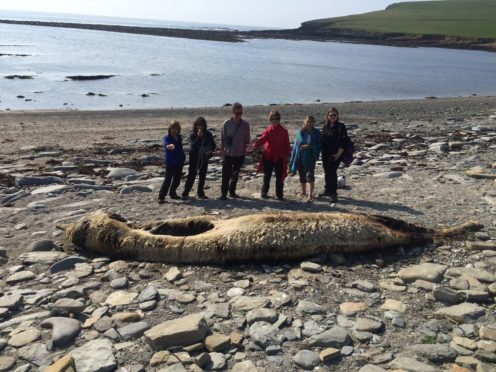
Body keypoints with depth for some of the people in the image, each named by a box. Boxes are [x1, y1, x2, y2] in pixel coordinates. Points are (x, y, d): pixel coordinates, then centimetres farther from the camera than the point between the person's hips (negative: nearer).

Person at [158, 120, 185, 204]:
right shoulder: (167, 138, -11)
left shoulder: (179, 138, 8)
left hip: (179, 162, 6)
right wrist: (169, 146, -57)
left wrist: (183, 158, 14)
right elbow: (166, 144, -34)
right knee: (167, 180, -10)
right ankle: (161, 197, -6)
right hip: (170, 162, -6)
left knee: (177, 179, 13)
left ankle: (172, 193, 30)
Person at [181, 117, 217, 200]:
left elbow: (213, 145, 5)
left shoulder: (208, 134, -2)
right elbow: (193, 146, -23)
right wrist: (199, 137, -29)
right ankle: (185, 193, 3)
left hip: (204, 158, 3)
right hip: (194, 158, -3)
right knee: (191, 175, -5)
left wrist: (210, 151, -15)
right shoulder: (192, 135, -10)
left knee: (202, 176, 11)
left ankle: (200, 193, 23)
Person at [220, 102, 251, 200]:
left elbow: (247, 140, 6)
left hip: (239, 154, 2)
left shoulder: (245, 125, -1)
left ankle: (232, 192, 26)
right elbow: (222, 139, -2)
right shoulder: (227, 123, -5)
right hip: (228, 154, -2)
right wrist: (222, 152, -5)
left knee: (235, 175, 13)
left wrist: (245, 151, -1)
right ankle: (223, 193, 6)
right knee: (226, 174, -2)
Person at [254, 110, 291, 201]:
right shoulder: (268, 130, 0)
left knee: (279, 177, 5)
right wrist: (255, 145, -35)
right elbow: (262, 140, -16)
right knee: (266, 176, 10)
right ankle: (264, 192, 22)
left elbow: (287, 145, 5)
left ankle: (280, 195, 13)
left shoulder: (284, 131, 3)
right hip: (268, 157, 0)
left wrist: (287, 156, 3)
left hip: (280, 158, 0)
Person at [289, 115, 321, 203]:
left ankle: (310, 195, -19)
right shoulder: (301, 131, 3)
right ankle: (304, 191, 36)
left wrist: (310, 146, -21)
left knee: (309, 175, -15)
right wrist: (293, 158, 6)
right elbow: (296, 144, 7)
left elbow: (319, 145, -3)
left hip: (310, 158, -3)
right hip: (300, 157, 3)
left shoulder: (316, 133, -3)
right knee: (302, 175, 15)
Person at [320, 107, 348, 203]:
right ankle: (328, 190, 28)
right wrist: (322, 151, 12)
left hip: (335, 155, -7)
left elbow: (343, 142, -14)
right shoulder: (325, 126, 11)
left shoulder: (341, 127, -8)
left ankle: (333, 193, -9)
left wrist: (338, 154, -19)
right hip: (325, 154, 7)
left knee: (332, 172, -13)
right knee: (327, 172, 14)